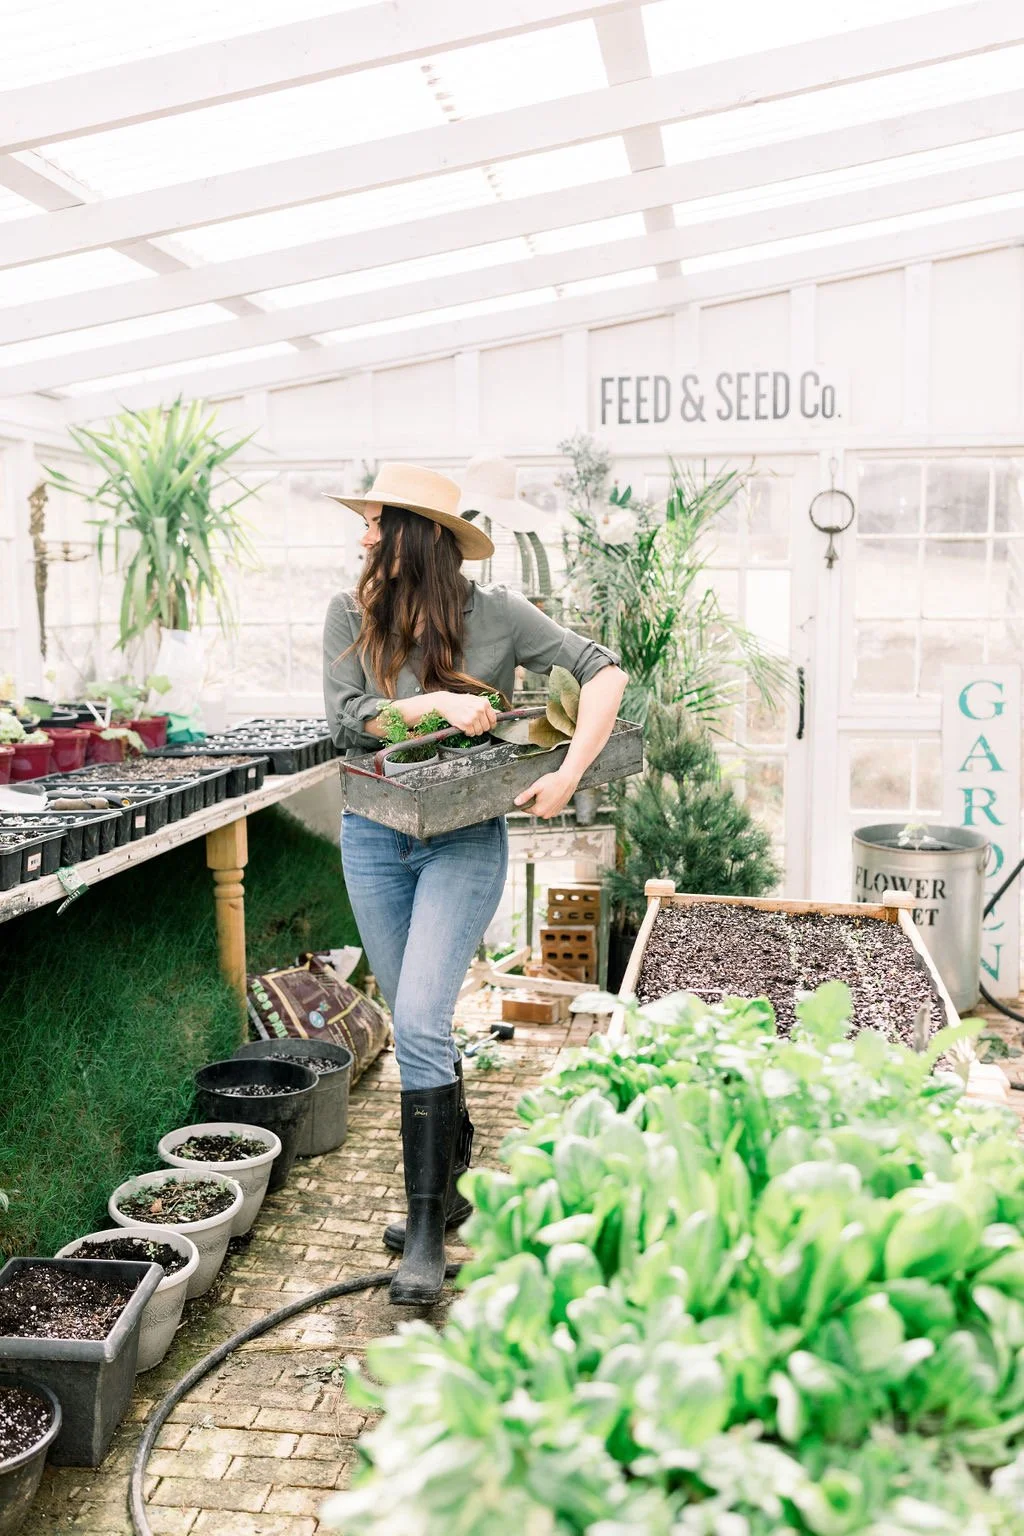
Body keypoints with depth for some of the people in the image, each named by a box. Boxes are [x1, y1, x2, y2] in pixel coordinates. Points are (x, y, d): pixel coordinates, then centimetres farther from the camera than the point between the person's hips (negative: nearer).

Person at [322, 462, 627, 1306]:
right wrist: (439, 702, -23)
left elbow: (605, 672, -10)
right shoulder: (351, 616, 0)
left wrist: (569, 775, -20)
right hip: (374, 838, 4)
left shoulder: (494, 615, -8)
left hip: (466, 841, -4)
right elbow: (347, 719, -10)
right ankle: (450, 1182, 34)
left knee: (420, 1023, -14)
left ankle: (427, 1231, -2)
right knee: (417, 1025, 14)